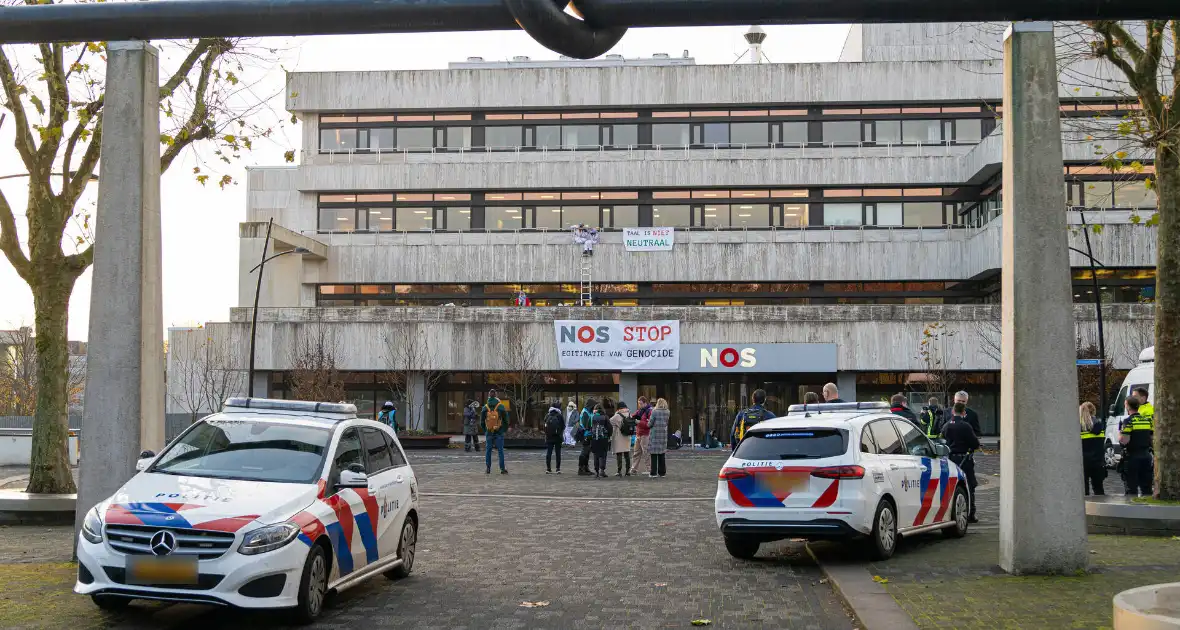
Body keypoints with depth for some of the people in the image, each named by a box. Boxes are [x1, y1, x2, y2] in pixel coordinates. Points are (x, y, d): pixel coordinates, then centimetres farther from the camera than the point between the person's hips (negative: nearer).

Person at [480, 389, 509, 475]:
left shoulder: (485, 407, 1)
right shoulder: (501, 406, -6)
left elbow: (481, 421, 6)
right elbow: (506, 420, -1)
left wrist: (484, 430, 19)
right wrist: (505, 429, 13)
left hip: (489, 432, 2)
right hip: (499, 432, -2)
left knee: (488, 451, 9)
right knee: (500, 450, 1)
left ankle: (488, 469, 8)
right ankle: (502, 469, 0)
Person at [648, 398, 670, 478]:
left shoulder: (654, 411, -10)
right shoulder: (667, 412, 3)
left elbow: (650, 424, -8)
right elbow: (666, 423, 8)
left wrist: (648, 422, 13)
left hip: (655, 434, -4)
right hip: (664, 434, 4)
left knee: (654, 454, 0)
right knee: (662, 454, 12)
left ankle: (653, 473, -2)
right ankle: (662, 472, 15)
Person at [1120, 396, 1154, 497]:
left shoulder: (1128, 421, -13)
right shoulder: (1148, 420, 8)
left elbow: (1124, 441, -19)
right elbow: (1152, 437, 11)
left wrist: (1119, 432, -1)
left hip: (1132, 456, -6)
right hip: (1146, 455, 6)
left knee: (1131, 487, 0)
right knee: (1146, 486, 14)